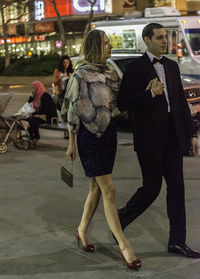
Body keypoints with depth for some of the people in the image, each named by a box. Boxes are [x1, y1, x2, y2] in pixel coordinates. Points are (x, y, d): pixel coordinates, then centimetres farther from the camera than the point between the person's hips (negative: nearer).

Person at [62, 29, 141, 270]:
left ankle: (82, 230, 30)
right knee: (109, 190, -8)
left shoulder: (110, 72, 9)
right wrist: (71, 143, -8)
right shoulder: (81, 74, -10)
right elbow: (72, 110, -9)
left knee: (97, 186, 13)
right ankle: (124, 245, -3)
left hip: (108, 132, 7)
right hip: (89, 134, -7)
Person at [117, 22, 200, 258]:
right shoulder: (135, 68, -6)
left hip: (173, 137, 6)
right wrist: (150, 94, -18)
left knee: (176, 188, 7)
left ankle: (177, 241, 15)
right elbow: (122, 103, -10)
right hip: (150, 139, -6)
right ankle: (121, 218, 26)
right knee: (151, 187, 0)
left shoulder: (172, 66, 12)